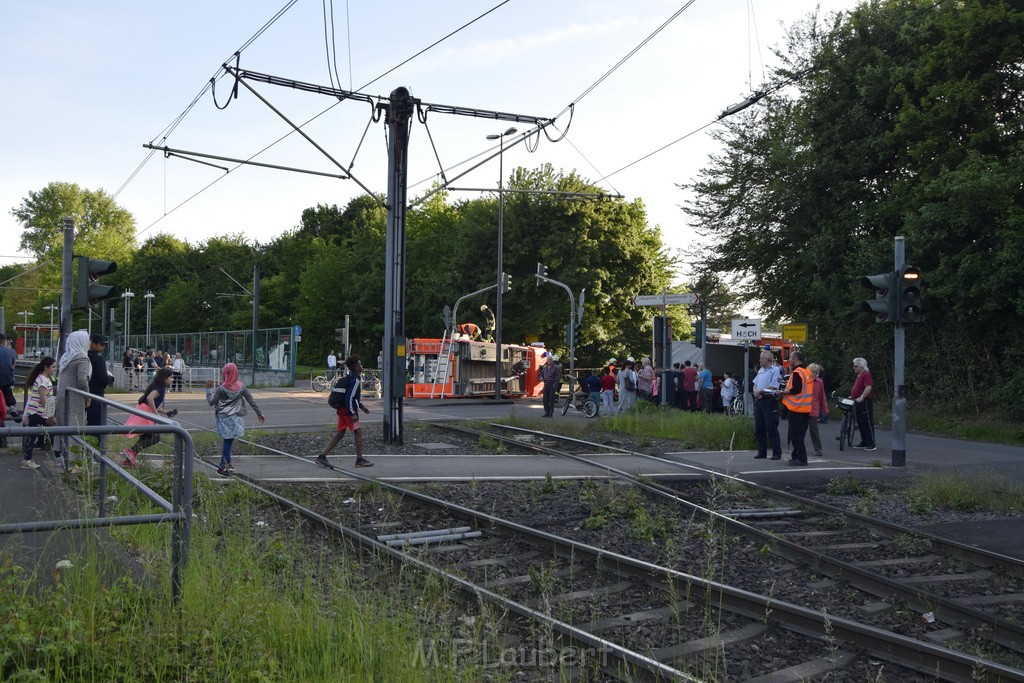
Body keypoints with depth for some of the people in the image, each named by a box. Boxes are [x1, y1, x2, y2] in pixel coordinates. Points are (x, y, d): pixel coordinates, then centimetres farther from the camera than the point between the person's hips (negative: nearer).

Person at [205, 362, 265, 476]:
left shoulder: (221, 389, -9)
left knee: (227, 441, 7)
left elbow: (211, 402, -3)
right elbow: (252, 401, 4)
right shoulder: (241, 387, 0)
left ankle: (227, 464, 13)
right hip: (237, 418, 1)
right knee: (228, 441, 5)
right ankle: (223, 466, 7)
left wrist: (209, 388, 6)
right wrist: (259, 413, 12)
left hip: (224, 419, -1)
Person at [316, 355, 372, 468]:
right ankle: (360, 460, 4)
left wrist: (361, 406, 29)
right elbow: (349, 398, -22)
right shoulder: (355, 380, -15)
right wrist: (353, 414, -22)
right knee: (358, 432, -1)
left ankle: (322, 457, 4)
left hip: (342, 409, 10)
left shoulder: (350, 378, 16)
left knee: (339, 434, 8)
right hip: (348, 410, -10)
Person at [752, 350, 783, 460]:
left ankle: (777, 453, -2)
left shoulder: (775, 370, -5)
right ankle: (762, 452, 16)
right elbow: (755, 384, 18)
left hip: (769, 401, -8)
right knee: (759, 428, 9)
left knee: (772, 428, -7)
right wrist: (756, 392, -3)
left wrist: (760, 391, -10)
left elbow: (773, 387, -13)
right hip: (759, 401, 8)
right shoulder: (760, 370, 19)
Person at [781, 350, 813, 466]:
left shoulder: (797, 372, -15)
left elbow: (796, 390, -22)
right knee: (799, 434, 15)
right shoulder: (807, 371, 14)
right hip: (806, 408, 9)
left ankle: (801, 458, -6)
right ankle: (796, 456, 20)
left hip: (796, 408, -9)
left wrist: (784, 392, -9)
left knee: (795, 434, -5)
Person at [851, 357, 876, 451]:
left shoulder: (866, 375, -14)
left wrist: (861, 397, -32)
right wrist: (852, 396, 24)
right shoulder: (859, 376, 18)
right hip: (858, 403, 10)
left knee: (868, 423, -7)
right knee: (860, 424, 13)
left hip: (864, 402, -10)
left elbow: (868, 387, -27)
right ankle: (863, 443, 20)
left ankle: (871, 444, -5)